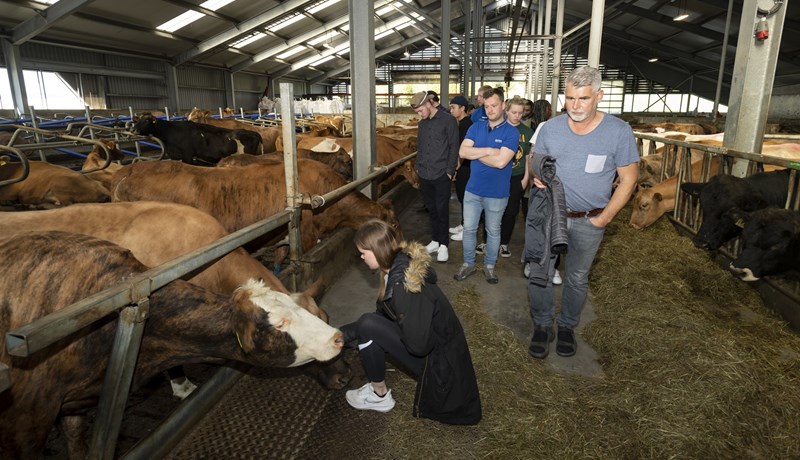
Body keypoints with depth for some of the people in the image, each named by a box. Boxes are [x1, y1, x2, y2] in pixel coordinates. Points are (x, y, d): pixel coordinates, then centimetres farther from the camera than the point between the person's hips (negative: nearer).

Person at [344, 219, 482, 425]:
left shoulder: (403, 285, -29)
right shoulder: (402, 263, -3)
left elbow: (417, 345, -29)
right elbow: (384, 313, 9)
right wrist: (343, 331, 7)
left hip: (437, 359, -9)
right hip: (435, 343, 9)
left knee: (368, 325, -18)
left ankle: (379, 396, 2)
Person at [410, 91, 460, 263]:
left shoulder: (447, 120, -5)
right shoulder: (422, 124, 13)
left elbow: (454, 147, -7)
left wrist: (449, 171, -10)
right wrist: (418, 167, 11)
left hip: (441, 175, -6)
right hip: (424, 176, 6)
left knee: (442, 210, -1)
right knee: (431, 209, 11)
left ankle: (443, 245, 9)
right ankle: (435, 241, 22)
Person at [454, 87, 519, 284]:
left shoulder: (511, 132, -10)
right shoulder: (476, 127, 3)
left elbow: (500, 161, -23)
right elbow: (462, 152, -10)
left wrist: (476, 153, -12)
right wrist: (489, 151, -18)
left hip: (497, 193, -3)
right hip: (473, 189, 3)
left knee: (493, 231, 13)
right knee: (469, 229, 10)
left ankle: (489, 265, 31)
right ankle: (468, 263, 28)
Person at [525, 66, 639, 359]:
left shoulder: (619, 131, -12)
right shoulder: (550, 128, -5)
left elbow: (628, 178, -6)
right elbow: (536, 158, 11)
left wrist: (605, 218, -11)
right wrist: (537, 174, -13)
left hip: (589, 221, -1)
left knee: (577, 278, 15)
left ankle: (567, 326, 36)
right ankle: (542, 326, 25)